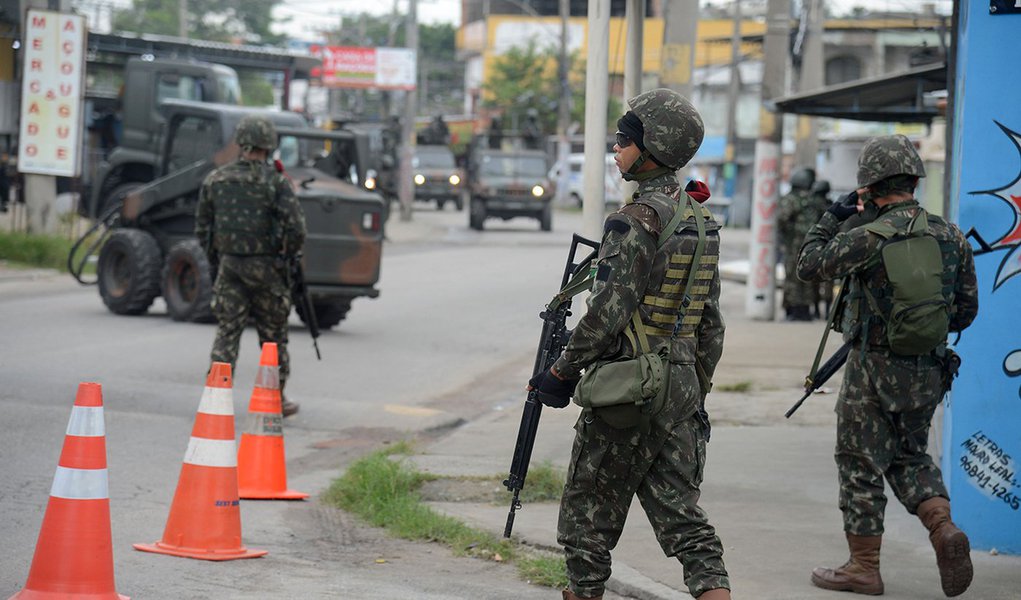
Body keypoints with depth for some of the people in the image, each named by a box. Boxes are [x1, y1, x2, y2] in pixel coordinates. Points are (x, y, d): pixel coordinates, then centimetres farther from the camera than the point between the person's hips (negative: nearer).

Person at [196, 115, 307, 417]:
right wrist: (287, 255, 2)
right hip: (265, 267, -3)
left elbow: (202, 228, 8)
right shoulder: (275, 181, -11)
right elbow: (295, 227, -16)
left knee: (227, 332, 6)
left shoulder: (215, 180, 3)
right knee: (273, 335, 10)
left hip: (229, 267, 3)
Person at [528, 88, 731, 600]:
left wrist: (563, 371, -9)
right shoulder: (700, 223, 10)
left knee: (589, 514, 7)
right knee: (680, 512, 7)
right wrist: (695, 392, 21)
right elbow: (710, 324, 14)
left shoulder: (635, 221, -16)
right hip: (679, 388, 8)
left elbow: (608, 312, -20)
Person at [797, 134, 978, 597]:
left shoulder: (872, 235, -16)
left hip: (876, 368, -5)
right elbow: (965, 311, 8)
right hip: (929, 369, 6)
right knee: (910, 457, 21)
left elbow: (809, 266, -8)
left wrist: (835, 216, 1)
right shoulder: (951, 237, 2)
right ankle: (943, 529, -3)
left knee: (860, 464, 7)